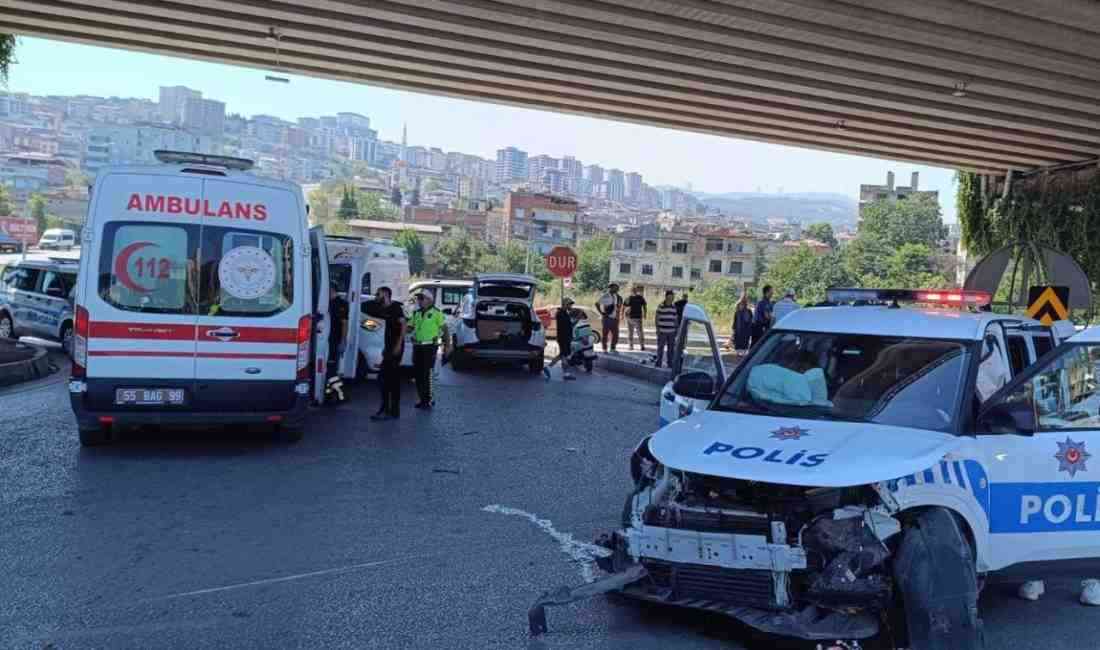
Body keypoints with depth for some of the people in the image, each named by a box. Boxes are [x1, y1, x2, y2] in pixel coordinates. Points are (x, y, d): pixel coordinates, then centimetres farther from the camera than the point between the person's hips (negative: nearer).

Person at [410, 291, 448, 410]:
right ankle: (423, 399, 17)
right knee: (418, 374, 7)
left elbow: (444, 329, -1)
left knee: (427, 374, -9)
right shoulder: (416, 313, 13)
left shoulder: (436, 313, -5)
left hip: (429, 347, -6)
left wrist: (446, 346, -3)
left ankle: (430, 400, 0)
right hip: (417, 346, 6)